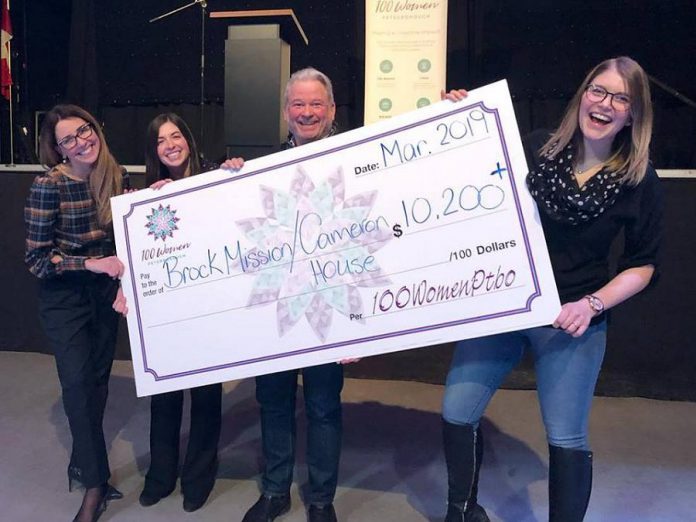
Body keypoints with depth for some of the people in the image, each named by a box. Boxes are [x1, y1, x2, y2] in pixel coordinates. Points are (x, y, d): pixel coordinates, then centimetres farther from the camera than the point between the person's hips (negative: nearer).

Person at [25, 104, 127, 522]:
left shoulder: (117, 175, -5)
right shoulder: (48, 186, -19)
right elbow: (36, 257, -18)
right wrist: (92, 264, -26)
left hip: (106, 290, 5)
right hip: (64, 294, -4)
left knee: (99, 378, 14)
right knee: (77, 382, -5)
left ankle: (82, 463, 36)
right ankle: (95, 485, 13)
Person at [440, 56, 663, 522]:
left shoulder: (639, 181, -4)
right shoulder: (536, 149, -3)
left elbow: (642, 266, 2)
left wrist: (592, 304, -14)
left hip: (571, 323, -1)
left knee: (566, 438, 5)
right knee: (457, 414, 6)